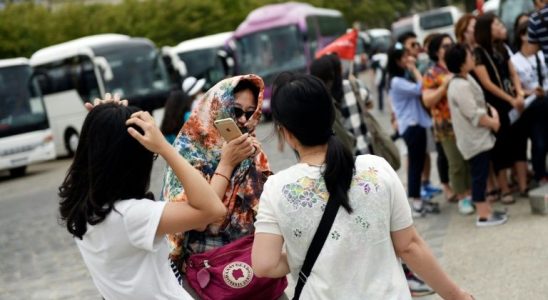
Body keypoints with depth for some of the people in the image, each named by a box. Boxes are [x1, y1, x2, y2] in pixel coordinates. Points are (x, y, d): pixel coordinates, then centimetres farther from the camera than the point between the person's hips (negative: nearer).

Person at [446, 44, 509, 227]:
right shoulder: (461, 87, -24)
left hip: (479, 137, 10)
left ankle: (485, 209, 24)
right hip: (474, 139, -10)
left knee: (481, 174, 16)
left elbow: (481, 103, 18)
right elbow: (475, 115, -24)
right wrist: (493, 123, -10)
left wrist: (493, 112, 0)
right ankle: (483, 215, 2)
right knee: (479, 175, -4)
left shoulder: (467, 80, 10)